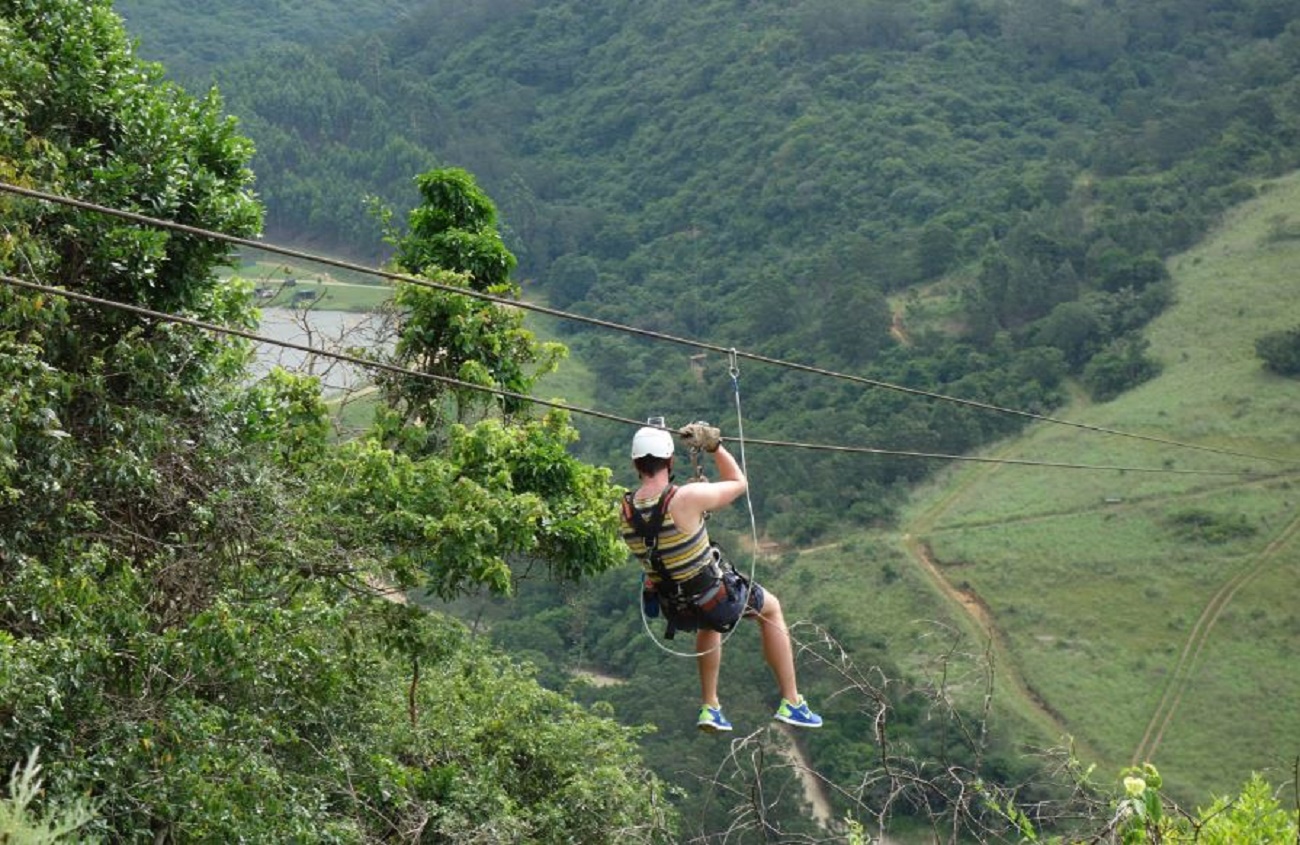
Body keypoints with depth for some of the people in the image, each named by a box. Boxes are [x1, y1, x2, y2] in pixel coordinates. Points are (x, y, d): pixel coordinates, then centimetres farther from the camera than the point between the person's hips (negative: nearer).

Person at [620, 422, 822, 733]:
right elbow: (739, 483, -11)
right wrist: (715, 445, -2)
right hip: (716, 600, -5)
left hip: (674, 609, 5)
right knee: (771, 608, 26)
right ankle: (791, 703, 28)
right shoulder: (687, 498, -29)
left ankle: (710, 707, 39)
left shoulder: (626, 508, -12)